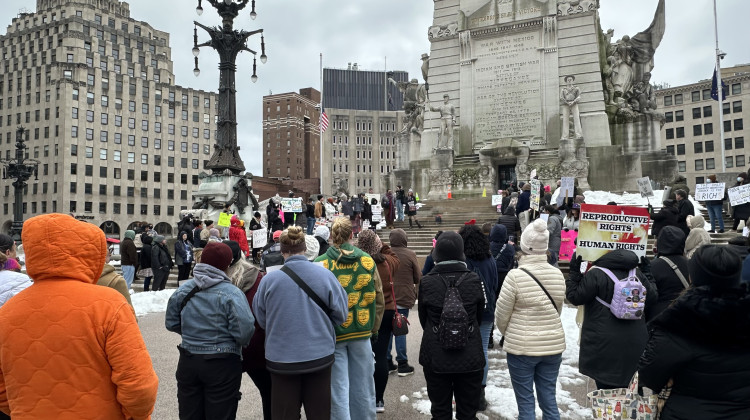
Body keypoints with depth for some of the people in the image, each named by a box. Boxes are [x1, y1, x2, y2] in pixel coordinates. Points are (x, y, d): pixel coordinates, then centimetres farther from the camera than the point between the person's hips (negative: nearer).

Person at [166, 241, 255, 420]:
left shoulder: (183, 290, -1)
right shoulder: (231, 294, -18)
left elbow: (171, 323, 8)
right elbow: (244, 331, -22)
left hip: (188, 363, 5)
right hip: (222, 365, -5)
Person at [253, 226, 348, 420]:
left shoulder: (269, 280, -11)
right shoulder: (325, 274, -10)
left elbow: (261, 320, 3)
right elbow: (340, 314, -3)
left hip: (282, 359, 0)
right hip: (319, 356, 1)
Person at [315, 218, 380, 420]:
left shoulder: (320, 264, -10)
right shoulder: (367, 261, -1)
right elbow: (376, 296, 5)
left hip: (332, 333, -3)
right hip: (362, 331, 3)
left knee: (338, 387, 6)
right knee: (362, 384, 16)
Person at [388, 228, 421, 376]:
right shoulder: (410, 254, -9)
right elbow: (418, 277, -3)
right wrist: (416, 293, 13)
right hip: (403, 297, -3)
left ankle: (387, 362, 18)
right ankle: (402, 364, 8)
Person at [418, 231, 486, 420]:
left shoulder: (427, 282, -11)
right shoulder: (474, 280, -9)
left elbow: (423, 318, 2)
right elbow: (480, 315, 5)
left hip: (436, 358, 0)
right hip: (470, 357, 1)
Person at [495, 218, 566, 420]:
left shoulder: (516, 275, -16)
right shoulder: (558, 274, -1)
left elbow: (501, 314, -8)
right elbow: (557, 310, 11)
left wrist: (508, 334, 12)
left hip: (522, 347, -5)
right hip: (553, 344, 5)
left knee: (525, 402, 7)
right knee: (549, 399, 15)